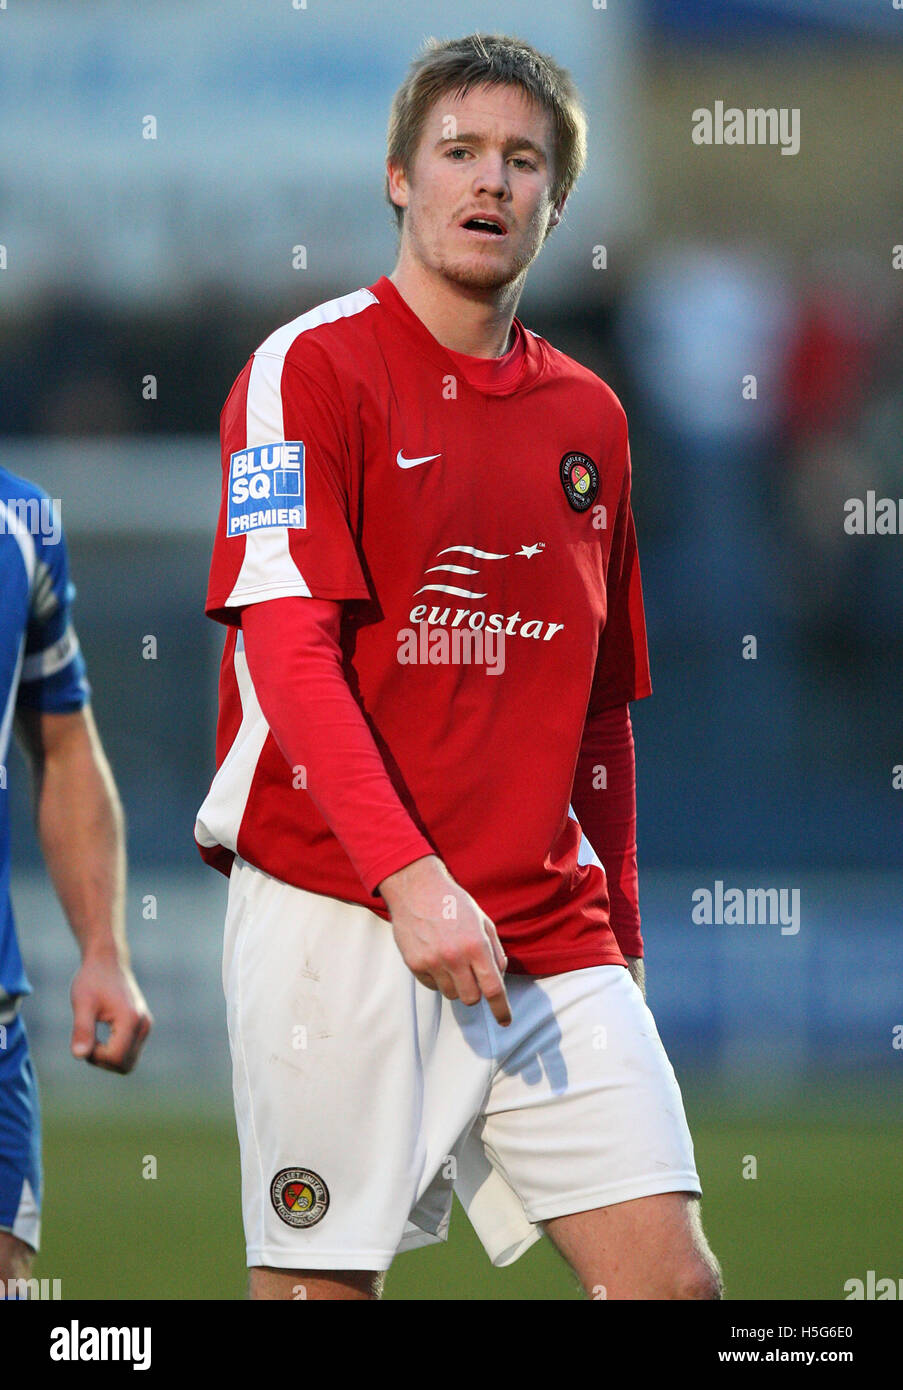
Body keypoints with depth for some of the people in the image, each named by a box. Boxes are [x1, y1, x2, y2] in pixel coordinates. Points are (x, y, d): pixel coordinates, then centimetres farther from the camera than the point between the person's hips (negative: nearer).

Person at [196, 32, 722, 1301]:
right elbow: (290, 650, -12)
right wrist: (411, 878, -23)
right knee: (318, 1285, -4)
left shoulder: (589, 417, 16)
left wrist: (617, 934, 17)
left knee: (672, 1274, -7)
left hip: (547, 929, 5)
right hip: (336, 912, -5)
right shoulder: (312, 369, -2)